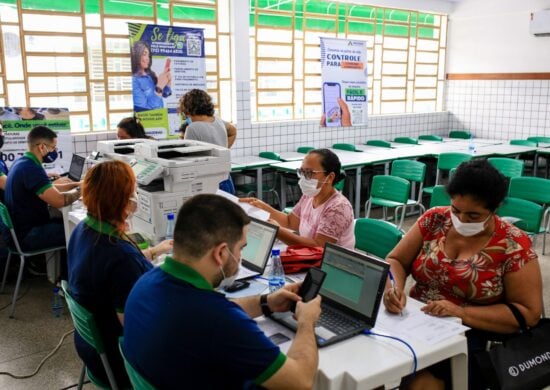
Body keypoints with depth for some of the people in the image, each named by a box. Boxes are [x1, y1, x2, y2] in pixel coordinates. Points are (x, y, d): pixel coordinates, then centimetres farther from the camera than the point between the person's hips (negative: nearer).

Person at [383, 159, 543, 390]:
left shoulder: (513, 245, -8)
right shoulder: (434, 220, 2)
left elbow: (529, 312, -8)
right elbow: (396, 261, 7)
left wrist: (461, 313, -19)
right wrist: (394, 288, -16)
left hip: (470, 336, -3)